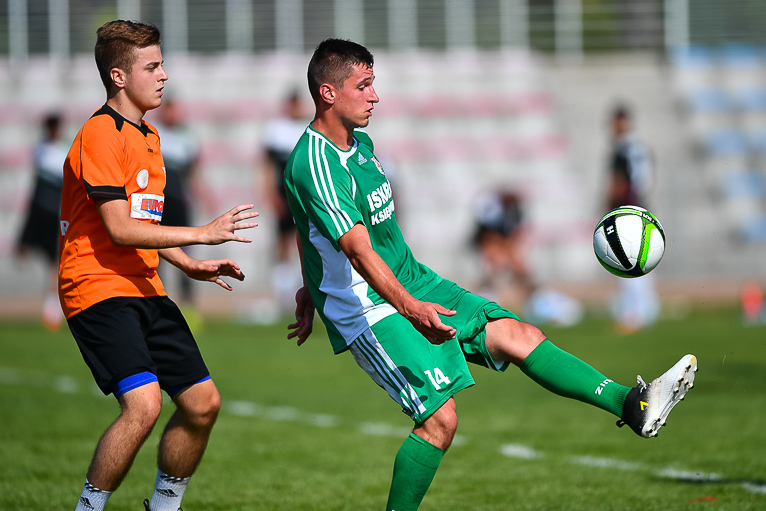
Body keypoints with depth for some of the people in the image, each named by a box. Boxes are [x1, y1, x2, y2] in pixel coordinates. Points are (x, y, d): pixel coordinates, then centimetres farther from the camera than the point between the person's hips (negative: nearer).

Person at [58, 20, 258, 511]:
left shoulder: (147, 136, 18)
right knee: (143, 404, -25)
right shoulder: (101, 134, -14)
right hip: (98, 287, -9)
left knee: (203, 402, 6)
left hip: (145, 288, 9)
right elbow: (118, 230, -20)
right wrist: (202, 234, -19)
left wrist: (190, 265, 15)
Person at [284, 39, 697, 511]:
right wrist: (410, 309, -45)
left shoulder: (358, 140, 10)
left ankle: (632, 405, -9)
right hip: (370, 309, -9)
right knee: (440, 417, -18)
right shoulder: (315, 165, -22)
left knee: (518, 335, -3)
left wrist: (314, 290, 35)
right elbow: (358, 250, -33)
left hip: (413, 283, 9)